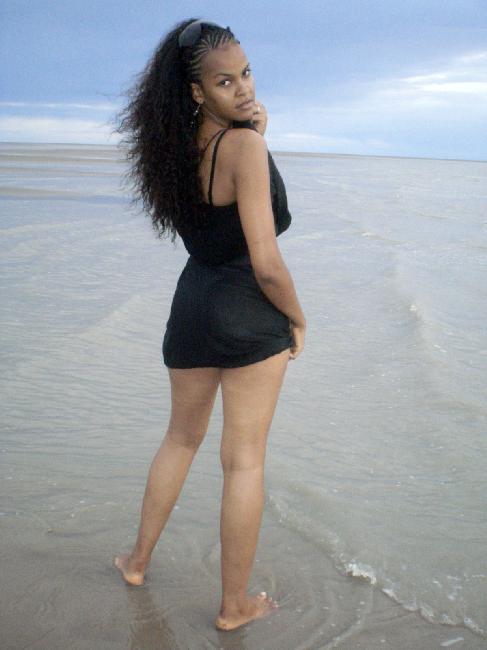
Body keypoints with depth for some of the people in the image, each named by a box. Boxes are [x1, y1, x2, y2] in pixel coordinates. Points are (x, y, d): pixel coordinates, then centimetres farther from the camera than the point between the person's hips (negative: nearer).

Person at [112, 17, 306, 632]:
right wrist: (298, 320, -5)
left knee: (181, 436, 25)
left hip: (192, 310, 7)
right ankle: (235, 605, 18)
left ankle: (138, 560, 38)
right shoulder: (244, 145, -20)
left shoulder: (183, 144, 1)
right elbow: (266, 264, -23)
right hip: (251, 315, -7)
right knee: (244, 459, 5)